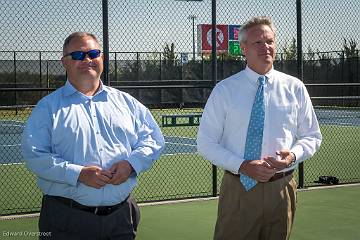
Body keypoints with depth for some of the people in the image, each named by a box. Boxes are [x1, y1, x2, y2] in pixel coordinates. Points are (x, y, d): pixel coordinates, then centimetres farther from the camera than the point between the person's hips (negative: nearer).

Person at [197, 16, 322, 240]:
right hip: (237, 190, -2)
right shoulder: (224, 90, -1)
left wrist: (293, 155, -12)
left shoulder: (295, 88, 4)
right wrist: (242, 166, -16)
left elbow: (312, 136, 10)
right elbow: (206, 143, -1)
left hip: (281, 190, 2)